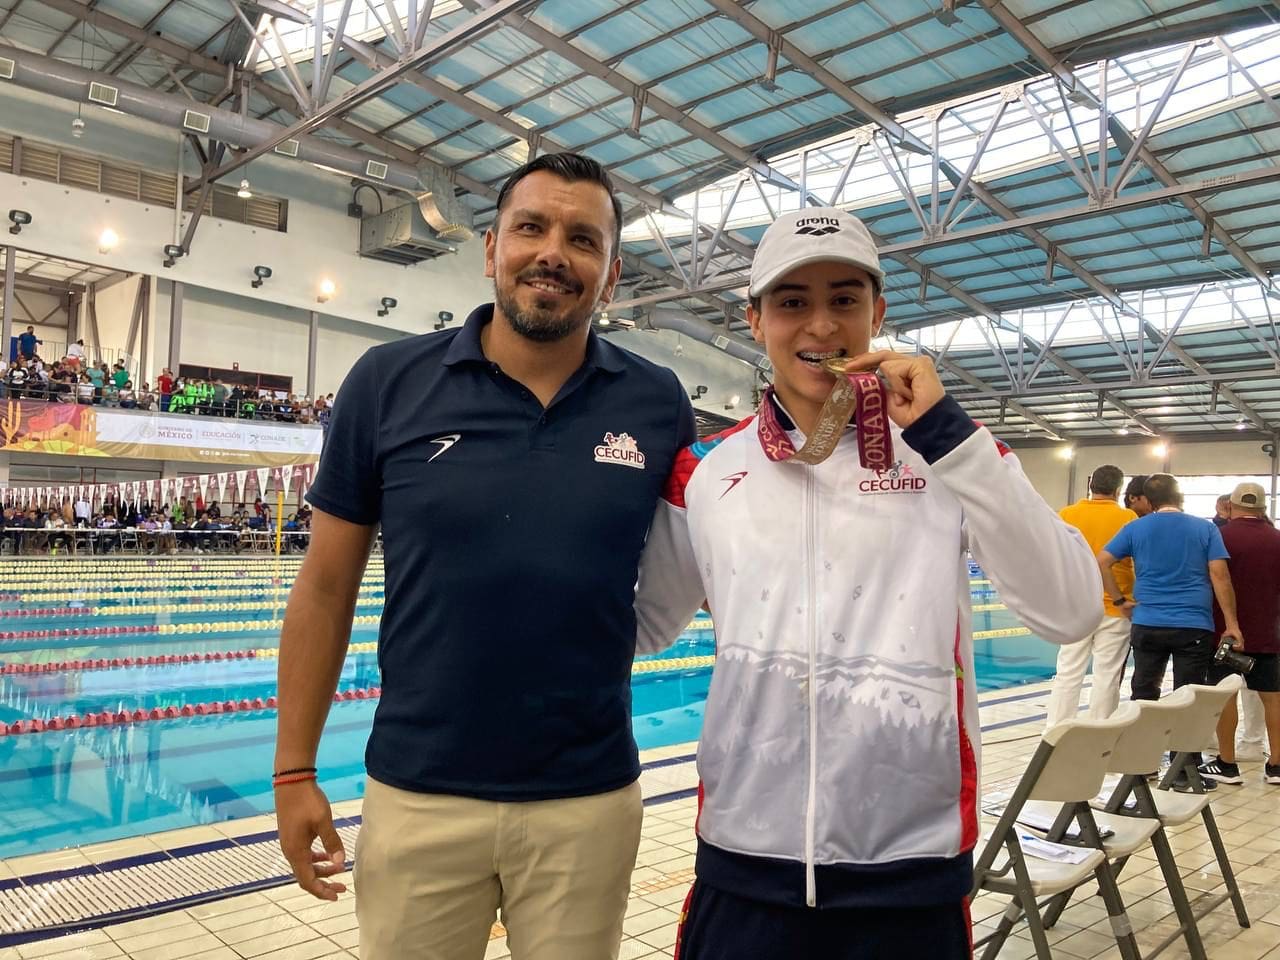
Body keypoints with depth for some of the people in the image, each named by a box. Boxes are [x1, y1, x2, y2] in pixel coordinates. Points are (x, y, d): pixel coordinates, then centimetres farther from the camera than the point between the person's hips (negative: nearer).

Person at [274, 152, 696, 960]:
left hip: (588, 802, 1)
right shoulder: (390, 382, -7)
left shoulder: (657, 405, -5)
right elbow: (326, 588, -1)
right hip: (415, 795, 0)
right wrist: (295, 771, 0)